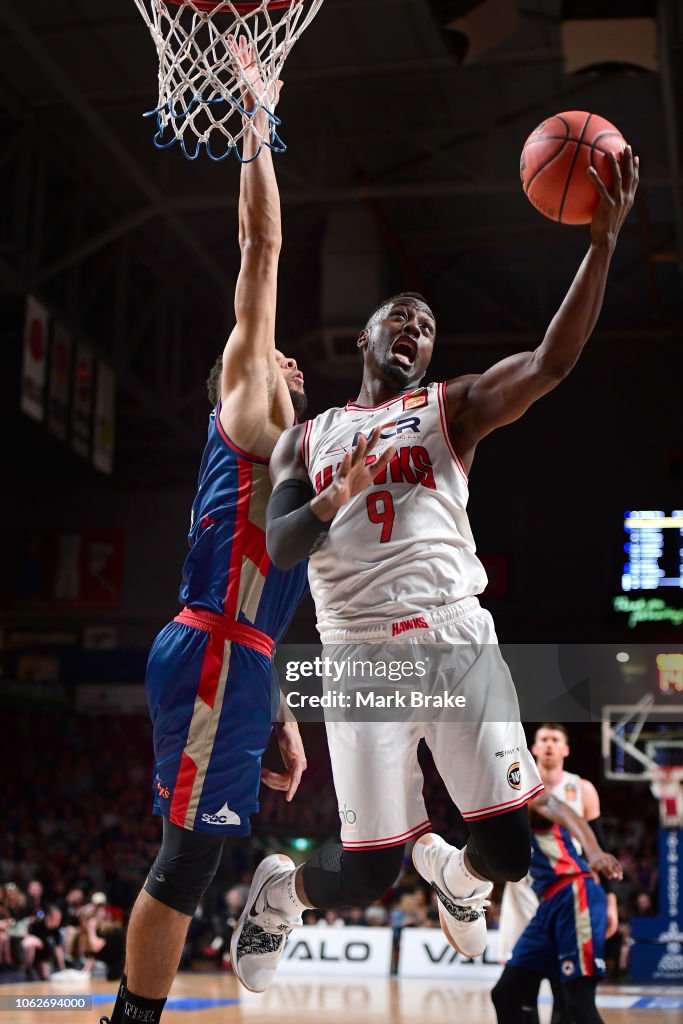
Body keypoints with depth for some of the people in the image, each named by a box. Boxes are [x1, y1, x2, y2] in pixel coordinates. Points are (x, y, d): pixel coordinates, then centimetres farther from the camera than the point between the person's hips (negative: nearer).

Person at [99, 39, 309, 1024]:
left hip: (230, 662, 9)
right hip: (212, 657, -9)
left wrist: (282, 719, 22)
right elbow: (261, 247, -1)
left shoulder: (277, 452, 27)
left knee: (189, 856, 10)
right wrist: (256, 120, 2)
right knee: (189, 853, -9)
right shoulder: (242, 414, 4)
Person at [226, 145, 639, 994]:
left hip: (458, 638, 1)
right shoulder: (306, 440, 17)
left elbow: (553, 361, -7)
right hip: (360, 653, 0)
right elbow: (277, 551, 5)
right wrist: (332, 501, -15)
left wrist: (602, 240, -17)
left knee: (511, 847, -6)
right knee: (364, 877, -5)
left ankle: (454, 875, 31)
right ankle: (281, 887, 30)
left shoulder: (453, 406, 11)